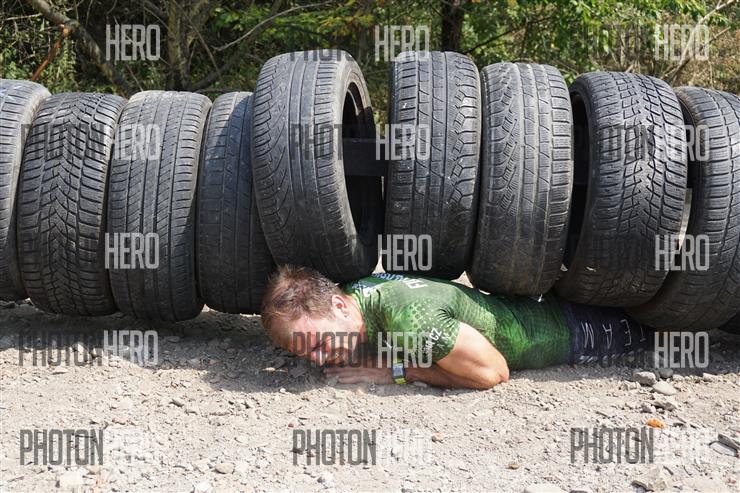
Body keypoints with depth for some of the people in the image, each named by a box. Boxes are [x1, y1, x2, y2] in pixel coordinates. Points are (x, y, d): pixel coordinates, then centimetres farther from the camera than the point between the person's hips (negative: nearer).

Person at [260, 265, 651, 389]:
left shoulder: (406, 316, -43)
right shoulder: (359, 288, -18)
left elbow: (492, 372, -35)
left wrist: (395, 370, -32)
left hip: (569, 334, -6)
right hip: (530, 304, 6)